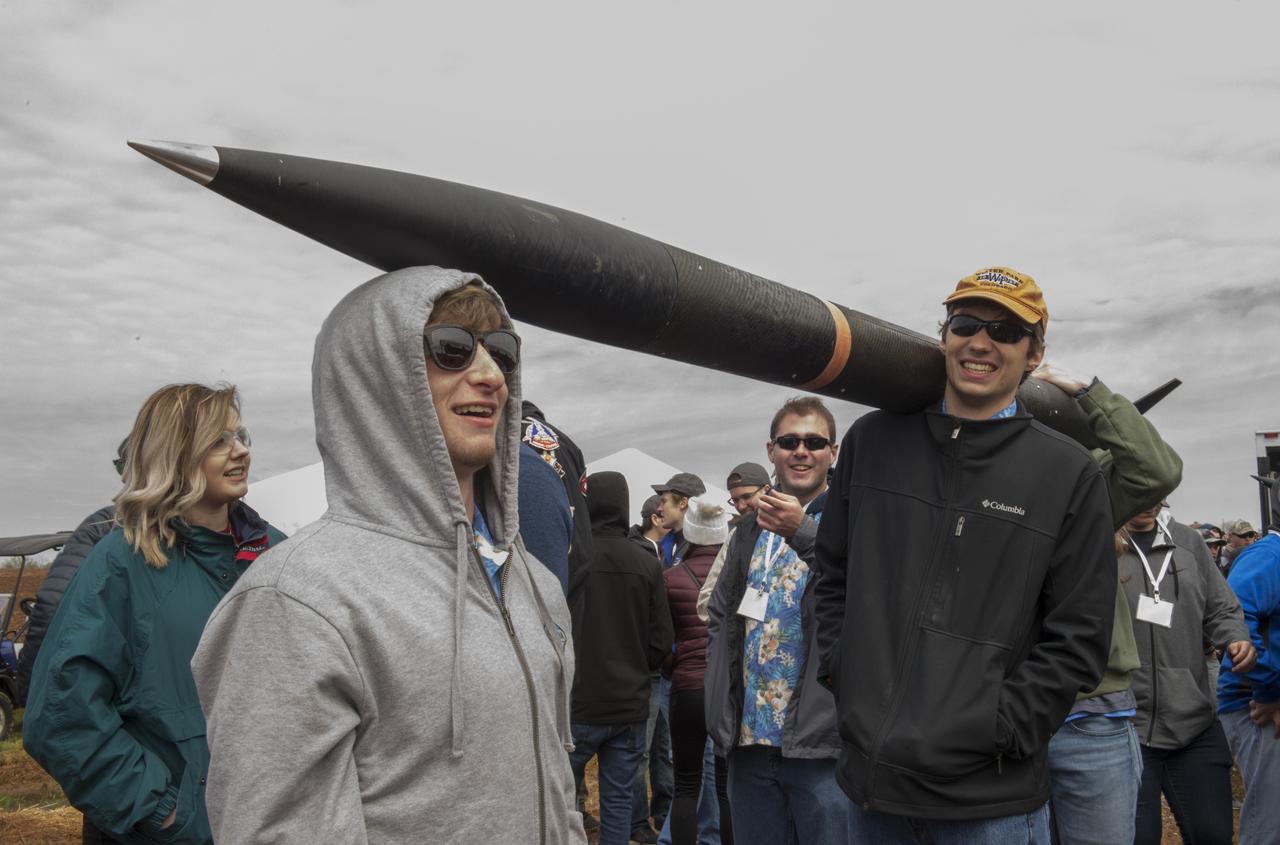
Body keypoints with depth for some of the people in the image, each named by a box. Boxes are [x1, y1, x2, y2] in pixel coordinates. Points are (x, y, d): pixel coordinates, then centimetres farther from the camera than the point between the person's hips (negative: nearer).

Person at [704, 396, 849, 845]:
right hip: (749, 740, 5)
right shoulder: (750, 529, 14)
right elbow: (720, 615, 20)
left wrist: (803, 534, -31)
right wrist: (719, 699, 9)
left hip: (822, 742, -5)